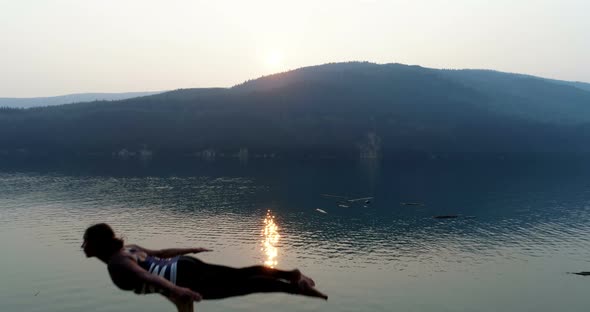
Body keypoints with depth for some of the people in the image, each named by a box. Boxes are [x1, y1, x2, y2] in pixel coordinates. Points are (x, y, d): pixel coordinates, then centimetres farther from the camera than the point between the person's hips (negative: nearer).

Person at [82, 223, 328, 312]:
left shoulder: (116, 264, -9)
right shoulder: (127, 249, 18)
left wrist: (175, 290, -41)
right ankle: (292, 275, 12)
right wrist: (190, 251, 38)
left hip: (183, 278, -9)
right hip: (185, 266, 9)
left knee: (243, 284, -9)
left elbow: (144, 275, -26)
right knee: (241, 274, 11)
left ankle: (296, 287, -9)